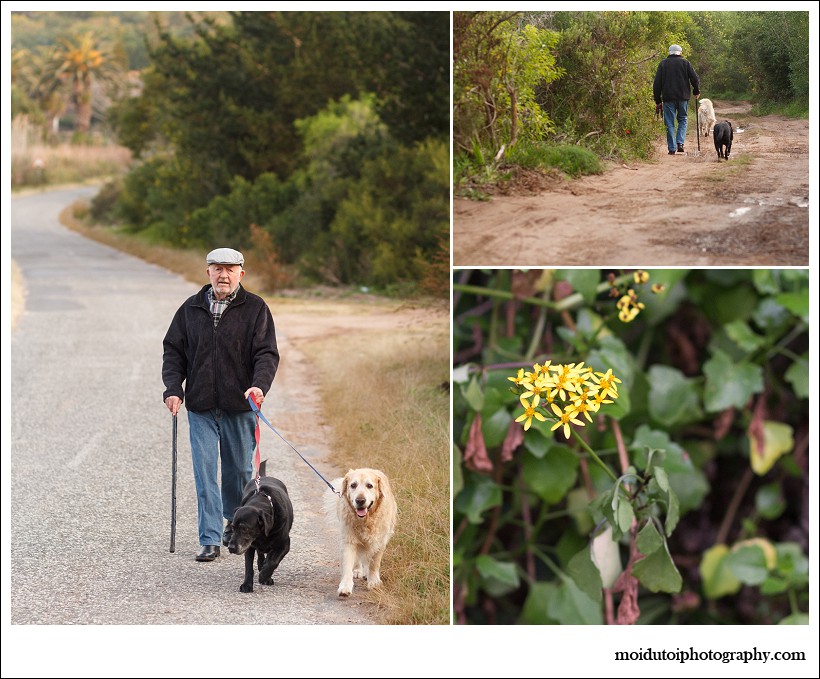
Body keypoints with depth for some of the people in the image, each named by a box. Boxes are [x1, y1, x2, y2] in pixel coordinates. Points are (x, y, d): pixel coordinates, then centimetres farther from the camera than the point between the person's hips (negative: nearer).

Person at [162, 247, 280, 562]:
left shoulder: (255, 309, 0)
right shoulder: (191, 309, 8)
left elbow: (267, 353, -6)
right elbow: (173, 350, 11)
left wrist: (260, 385, -23)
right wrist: (173, 388, -3)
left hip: (240, 406, -1)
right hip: (201, 406, 1)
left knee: (239, 468, 10)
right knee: (205, 472, -3)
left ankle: (236, 521, 36)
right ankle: (210, 540, -1)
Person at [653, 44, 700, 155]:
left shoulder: (663, 64, 6)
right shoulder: (685, 63, 3)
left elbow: (657, 84, 3)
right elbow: (695, 79, -2)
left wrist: (658, 101, 9)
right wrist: (696, 91, 17)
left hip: (668, 97, 0)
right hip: (683, 97, 0)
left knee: (670, 123, 4)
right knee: (683, 119, 17)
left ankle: (672, 148, -1)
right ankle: (680, 142, -1)